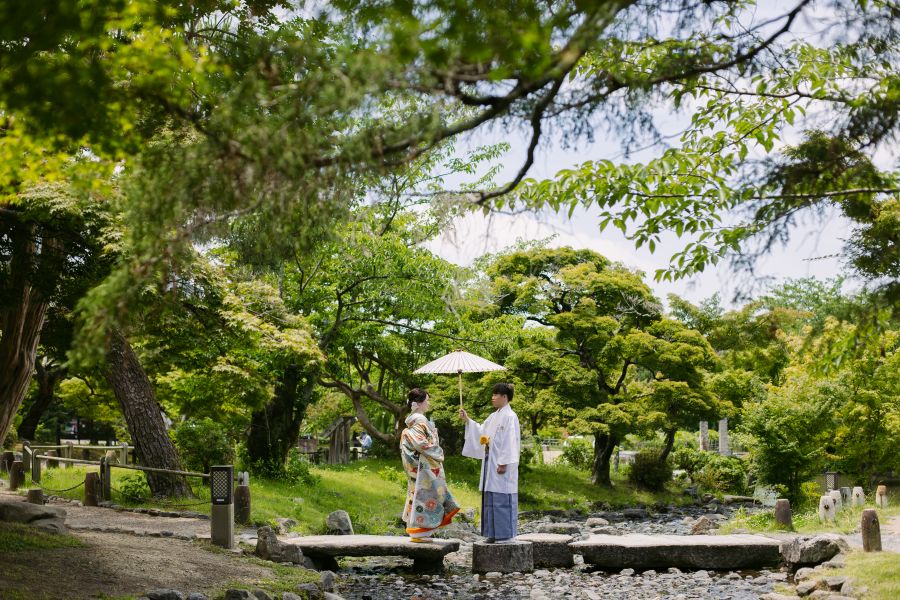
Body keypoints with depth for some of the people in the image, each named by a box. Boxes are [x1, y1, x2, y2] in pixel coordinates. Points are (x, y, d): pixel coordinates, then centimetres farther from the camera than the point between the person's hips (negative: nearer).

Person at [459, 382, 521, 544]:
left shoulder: (509, 417, -12)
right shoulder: (494, 416, 16)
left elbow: (510, 442, -17)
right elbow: (481, 432, 24)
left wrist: (503, 463, -21)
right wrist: (467, 420, 17)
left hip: (501, 465, -9)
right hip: (490, 463, 9)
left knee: (502, 499, -6)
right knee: (490, 499, 10)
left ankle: (506, 535, 0)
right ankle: (494, 533, 16)